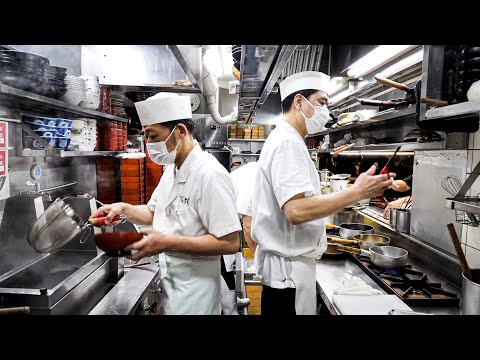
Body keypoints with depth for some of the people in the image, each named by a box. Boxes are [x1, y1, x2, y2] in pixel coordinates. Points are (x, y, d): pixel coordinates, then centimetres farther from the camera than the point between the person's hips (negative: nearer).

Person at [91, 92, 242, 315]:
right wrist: (123, 209, -2)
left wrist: (168, 243, -29)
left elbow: (229, 242, -26)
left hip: (193, 287, -8)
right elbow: (153, 212, 17)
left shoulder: (210, 175, -25)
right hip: (170, 278, 8)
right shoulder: (172, 169, 5)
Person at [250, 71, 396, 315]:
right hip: (288, 267, -10)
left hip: (286, 264, 10)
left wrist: (317, 239, 21)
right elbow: (297, 210, -31)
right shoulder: (288, 143, -19)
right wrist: (357, 192, -25)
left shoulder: (283, 140, 13)